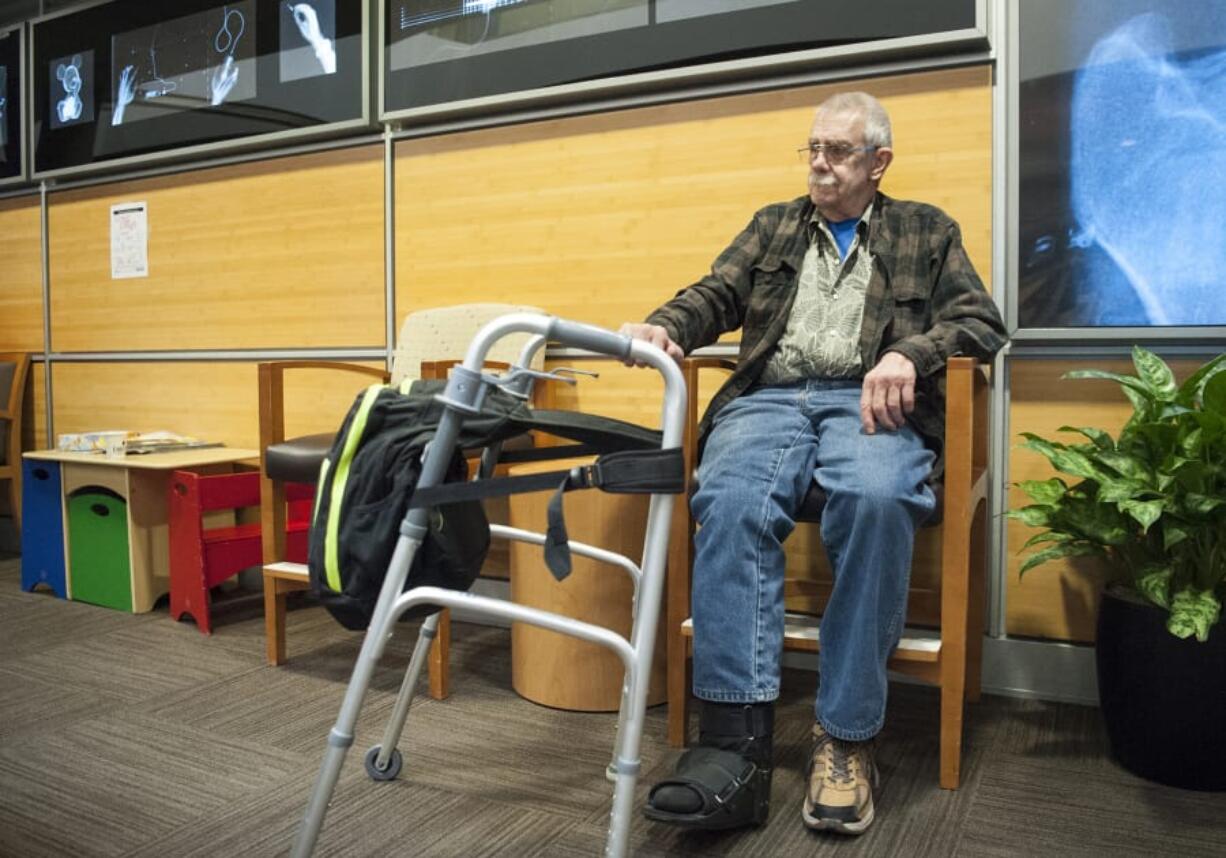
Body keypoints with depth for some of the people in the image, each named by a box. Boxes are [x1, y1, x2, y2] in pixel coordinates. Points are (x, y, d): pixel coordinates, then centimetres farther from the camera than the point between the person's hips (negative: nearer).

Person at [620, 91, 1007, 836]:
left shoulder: (926, 231, 21)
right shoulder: (773, 225, 28)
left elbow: (983, 320, 9)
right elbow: (717, 295, 14)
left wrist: (909, 353, -12)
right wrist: (665, 326, -10)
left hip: (869, 402, -1)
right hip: (769, 397, 2)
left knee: (876, 499, -37)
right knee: (730, 501, -33)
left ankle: (846, 738, -25)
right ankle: (736, 738, -34)